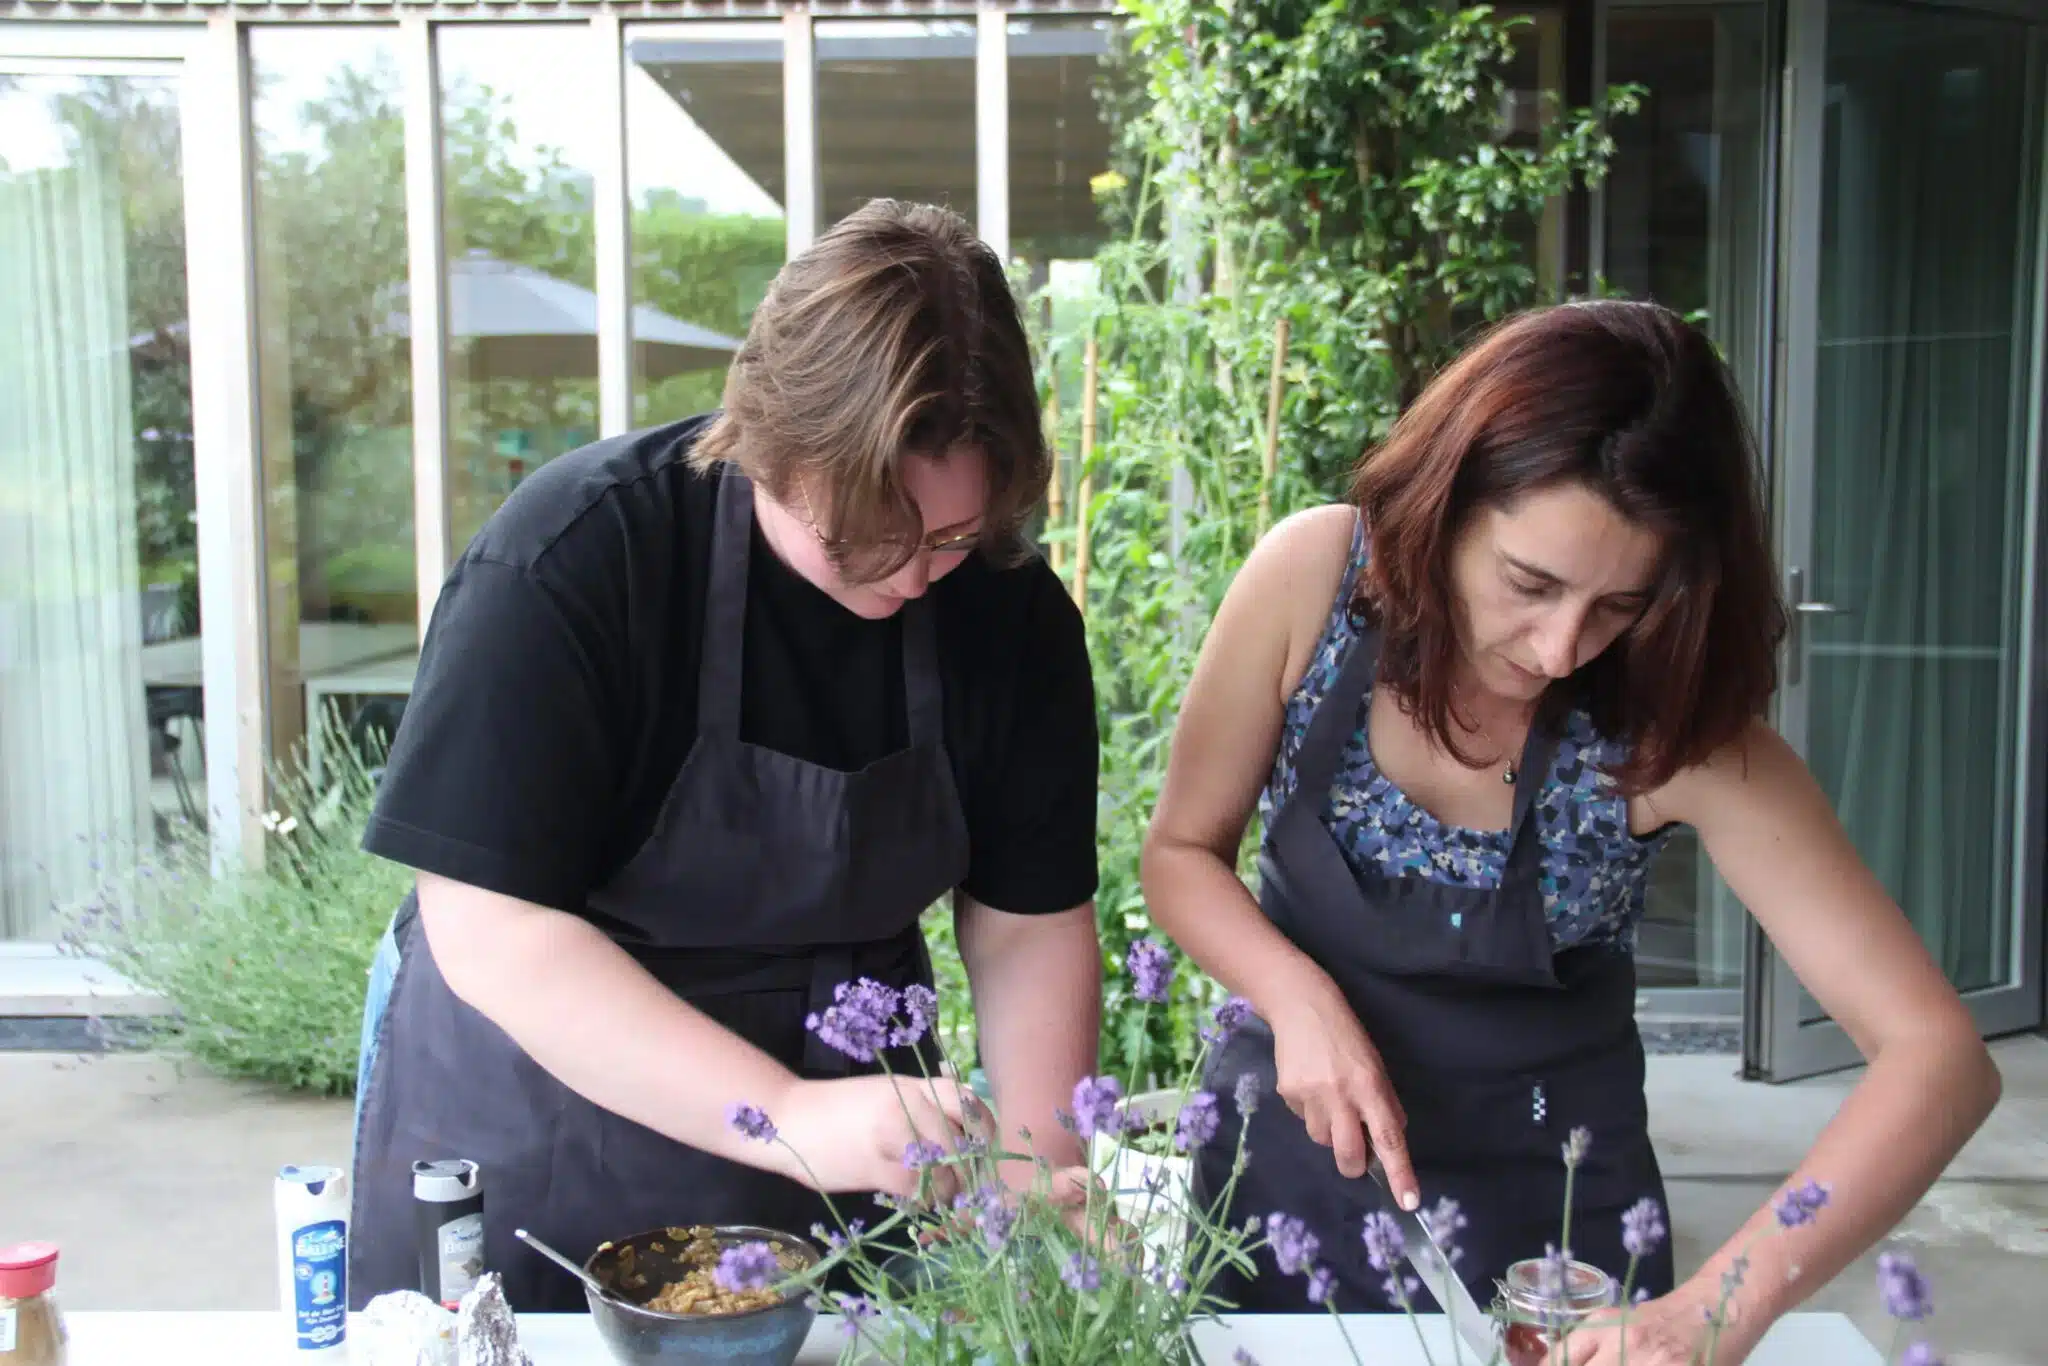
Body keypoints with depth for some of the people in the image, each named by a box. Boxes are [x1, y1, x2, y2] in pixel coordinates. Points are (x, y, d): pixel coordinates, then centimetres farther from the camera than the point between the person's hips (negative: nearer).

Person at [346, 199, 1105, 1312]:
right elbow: (490, 934, -26)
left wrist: (1041, 1171, -19)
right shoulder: (571, 560, -24)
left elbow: (1029, 926, -5)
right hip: (531, 1154, -2)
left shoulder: (1010, 611, -11)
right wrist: (792, 1120, -34)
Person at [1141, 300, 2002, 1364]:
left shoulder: (1678, 727, -24)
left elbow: (1939, 1056, -25)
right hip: (1293, 1158, 2)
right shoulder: (1312, 579, -21)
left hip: (1546, 1200, -1)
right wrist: (1298, 998, -26)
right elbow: (1182, 852, -7)